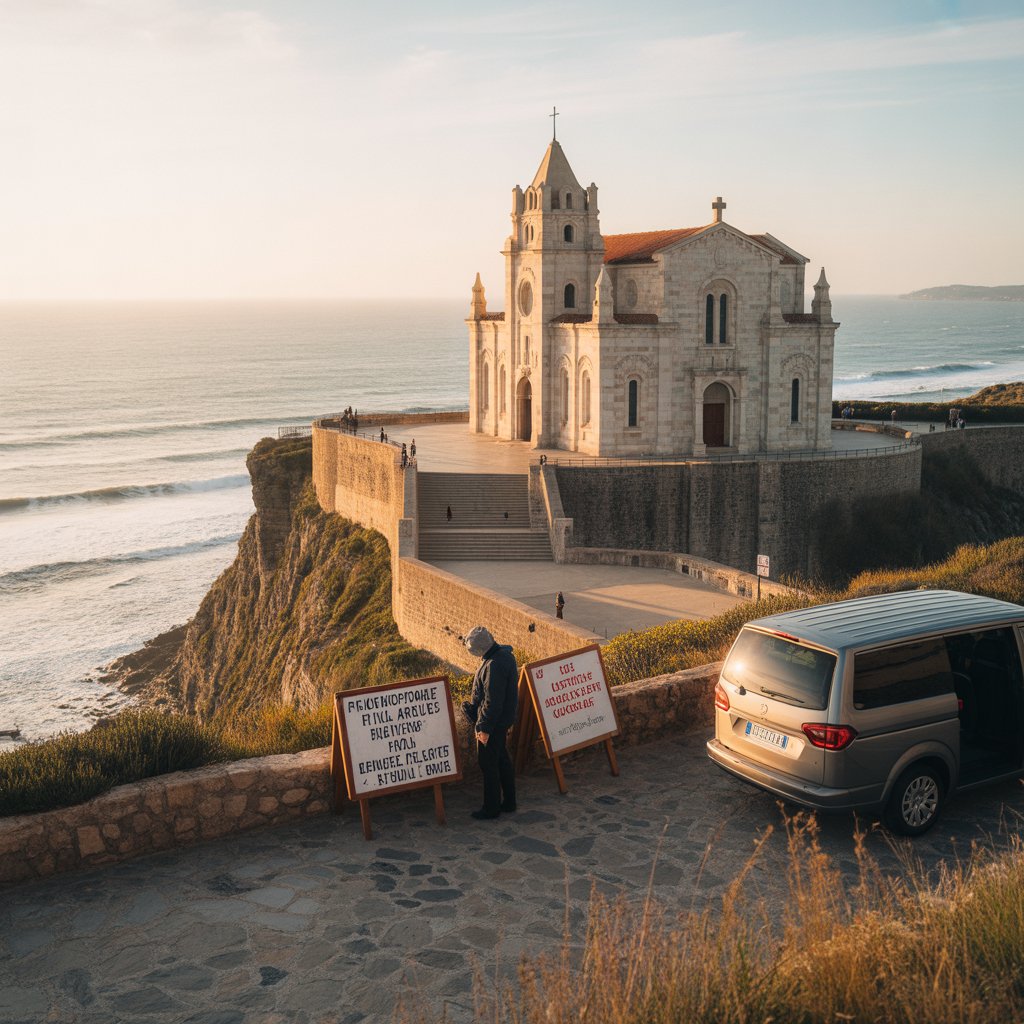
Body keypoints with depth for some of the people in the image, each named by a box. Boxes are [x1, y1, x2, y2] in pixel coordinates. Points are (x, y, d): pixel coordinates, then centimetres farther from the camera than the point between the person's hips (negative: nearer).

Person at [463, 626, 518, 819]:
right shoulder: (504, 653, 6)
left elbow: (492, 700, -26)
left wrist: (485, 727, -20)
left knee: (488, 762, 2)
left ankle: (491, 808, 12)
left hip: (494, 722, -10)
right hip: (505, 718, 10)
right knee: (502, 759, 19)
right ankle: (508, 802, 29)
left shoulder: (494, 665, -27)